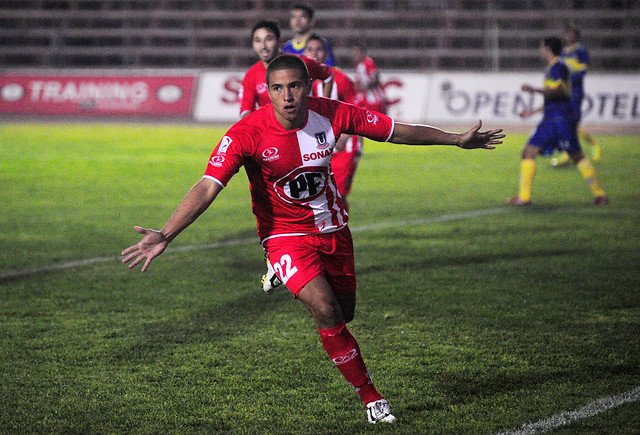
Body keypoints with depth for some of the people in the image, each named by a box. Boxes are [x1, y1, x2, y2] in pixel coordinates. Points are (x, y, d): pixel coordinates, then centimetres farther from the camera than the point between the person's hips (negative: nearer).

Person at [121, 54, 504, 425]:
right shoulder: (247, 134, -25)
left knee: (344, 313, 11)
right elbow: (207, 188, -30)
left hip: (332, 228, 4)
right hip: (286, 235, -4)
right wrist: (165, 236, -41)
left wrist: (457, 139, 6)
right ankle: (370, 395, -2)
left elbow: (396, 131, -1)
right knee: (326, 311, -20)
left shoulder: (331, 114, -15)